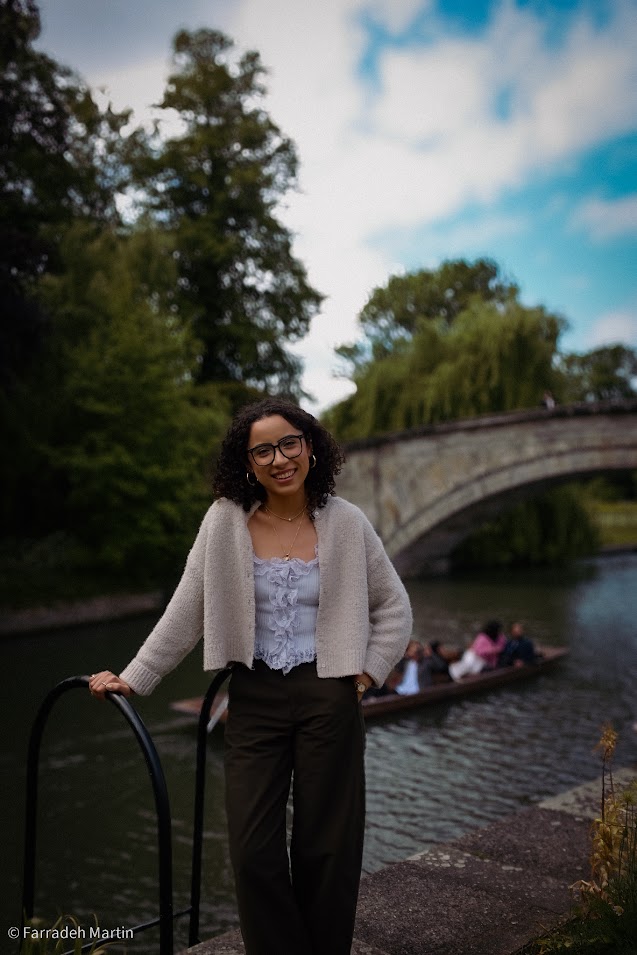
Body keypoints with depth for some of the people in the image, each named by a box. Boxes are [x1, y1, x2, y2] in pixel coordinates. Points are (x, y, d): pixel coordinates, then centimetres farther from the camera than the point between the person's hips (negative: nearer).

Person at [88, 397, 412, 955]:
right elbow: (187, 612, 0)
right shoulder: (226, 521, -4)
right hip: (254, 699, 1)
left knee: (327, 846, 9)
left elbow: (394, 607, 7)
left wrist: (370, 672, 0)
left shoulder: (346, 523, -4)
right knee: (253, 848, 3)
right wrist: (133, 679, -2)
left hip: (328, 698, -1)